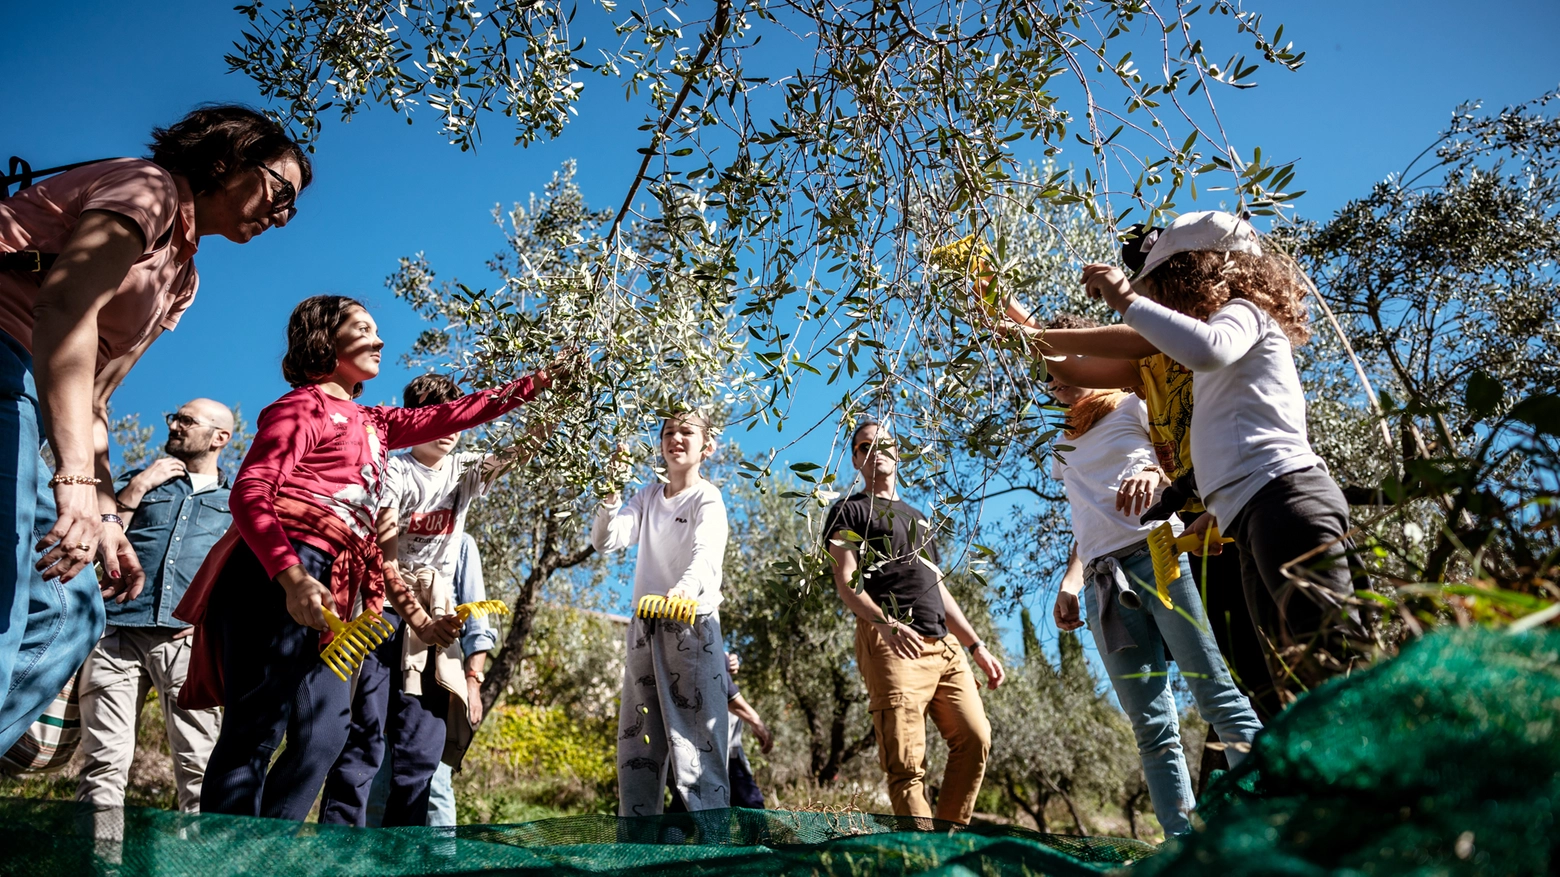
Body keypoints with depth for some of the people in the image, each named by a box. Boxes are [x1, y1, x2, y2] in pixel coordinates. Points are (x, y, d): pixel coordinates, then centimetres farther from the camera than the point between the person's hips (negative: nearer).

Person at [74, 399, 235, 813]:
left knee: (199, 766, -3)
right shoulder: (138, 479, 20)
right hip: (119, 631, 2)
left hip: (189, 640, -1)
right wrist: (138, 487, 2)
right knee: (104, 762, -4)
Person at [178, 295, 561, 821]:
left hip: (323, 587, 9)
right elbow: (249, 494, -10)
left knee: (326, 728, 7)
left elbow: (448, 416, 30)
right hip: (275, 576, -9)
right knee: (258, 728, -12)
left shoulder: (368, 424, 24)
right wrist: (292, 576, -25)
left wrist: (536, 382, 26)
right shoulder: (305, 404, 1)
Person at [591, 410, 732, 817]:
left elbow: (707, 555, -21)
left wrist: (687, 587, -42)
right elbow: (605, 541, 3)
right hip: (645, 624, 6)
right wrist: (612, 495, -12)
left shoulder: (707, 498, -3)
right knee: (636, 736, 9)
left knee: (695, 734, -11)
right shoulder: (648, 497, 13)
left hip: (693, 622, -6)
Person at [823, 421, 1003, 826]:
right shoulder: (850, 511, 10)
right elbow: (846, 582, -5)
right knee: (906, 764, -12)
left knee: (975, 738, -4)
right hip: (891, 644, -7)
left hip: (944, 645, 7)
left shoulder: (918, 517, 31)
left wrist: (977, 646, 21)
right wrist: (885, 623, -24)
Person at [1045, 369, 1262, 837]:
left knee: (1222, 701, -12)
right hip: (1103, 584, 5)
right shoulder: (1064, 450, 28)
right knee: (1152, 729, -1)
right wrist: (1069, 582, 15)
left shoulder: (1136, 405, 13)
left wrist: (1156, 472, -21)